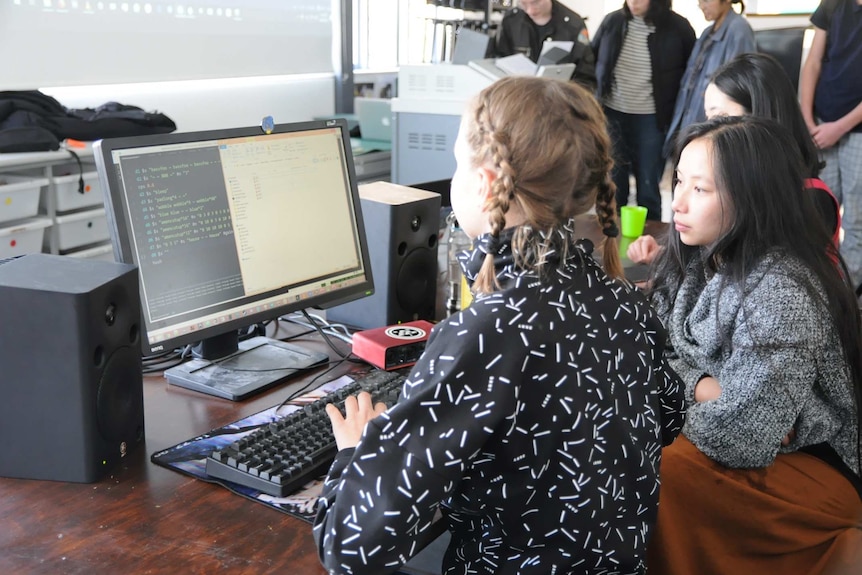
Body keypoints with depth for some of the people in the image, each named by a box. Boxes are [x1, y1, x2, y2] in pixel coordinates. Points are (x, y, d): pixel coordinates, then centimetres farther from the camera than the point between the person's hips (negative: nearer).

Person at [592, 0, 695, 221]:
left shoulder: (677, 27, -6)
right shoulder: (612, 21, 0)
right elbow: (592, 61, 11)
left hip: (651, 119, -2)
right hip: (611, 114, 2)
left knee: (648, 186, 5)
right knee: (612, 183, 9)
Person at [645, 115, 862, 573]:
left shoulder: (782, 294, -28)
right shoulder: (696, 256, -3)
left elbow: (738, 435, -30)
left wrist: (687, 392, -13)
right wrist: (703, 388, -18)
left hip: (808, 464, -7)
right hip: (753, 445, 7)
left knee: (659, 471, -26)